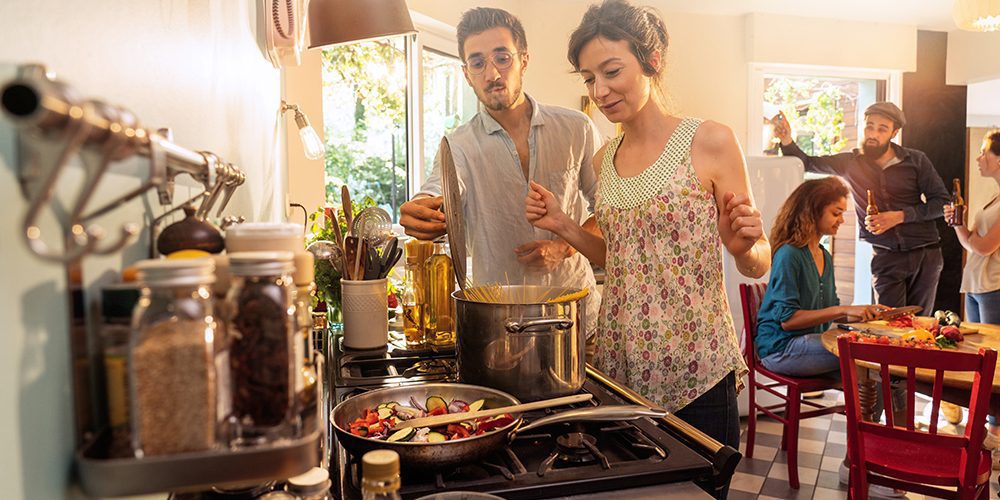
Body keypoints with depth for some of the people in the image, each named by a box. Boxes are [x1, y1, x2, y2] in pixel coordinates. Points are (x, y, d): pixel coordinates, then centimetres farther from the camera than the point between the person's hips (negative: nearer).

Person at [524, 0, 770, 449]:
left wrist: (745, 246, -25)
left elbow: (759, 265, -4)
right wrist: (562, 225, 3)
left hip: (695, 374, -4)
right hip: (618, 363, 5)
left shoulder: (709, 142, -8)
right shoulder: (604, 160, 7)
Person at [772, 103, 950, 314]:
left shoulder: (916, 160, 0)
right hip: (886, 257, 0)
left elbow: (942, 202, 0)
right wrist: (787, 140, -11)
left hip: (925, 255, 0)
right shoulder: (850, 162, 4)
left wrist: (899, 216, -13)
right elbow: (807, 163, 9)